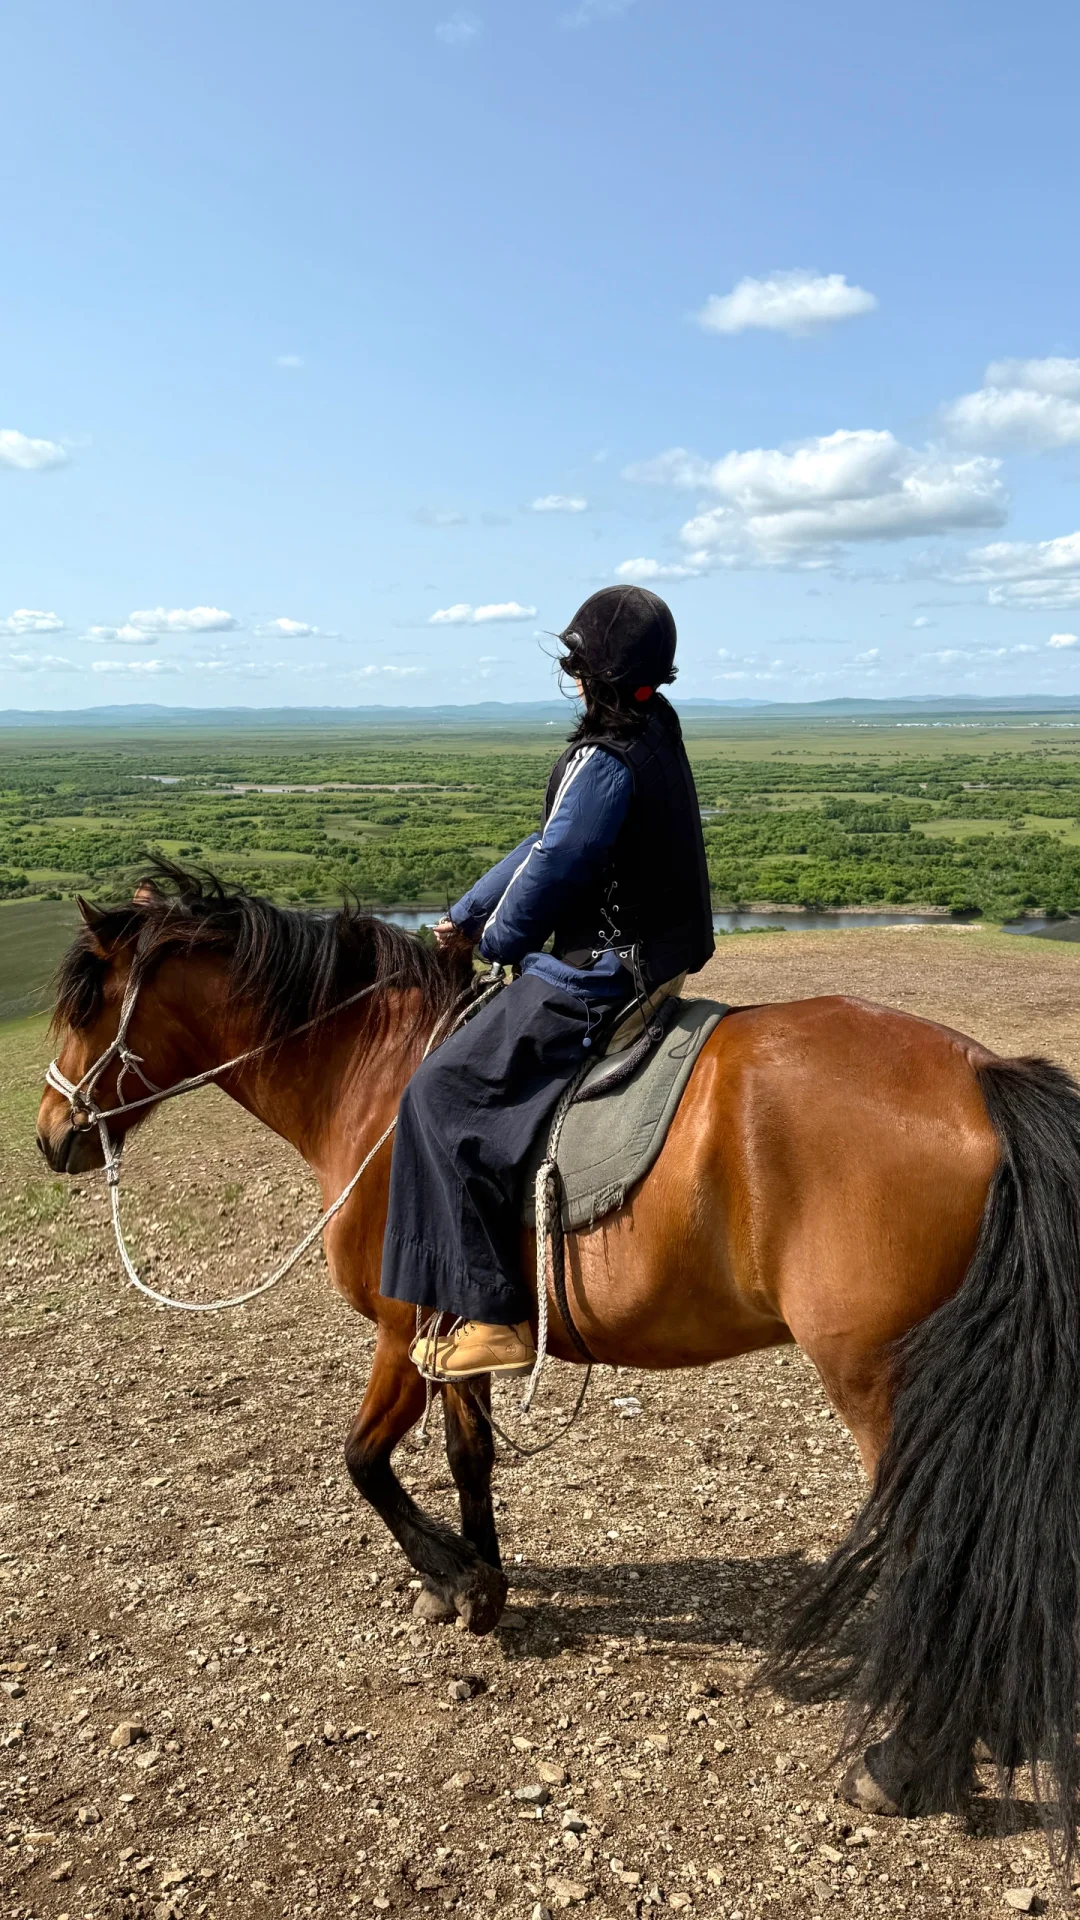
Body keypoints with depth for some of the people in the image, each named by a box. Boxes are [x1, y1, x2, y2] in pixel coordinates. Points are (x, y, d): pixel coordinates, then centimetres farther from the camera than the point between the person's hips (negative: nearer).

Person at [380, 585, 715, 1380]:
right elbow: (547, 843, 15)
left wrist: (499, 940, 2)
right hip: (647, 966, 11)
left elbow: (552, 865, -17)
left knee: (443, 1094, -7)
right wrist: (465, 917, 17)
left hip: (596, 979, -11)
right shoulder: (656, 737, 12)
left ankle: (494, 1317, -6)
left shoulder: (606, 761, -20)